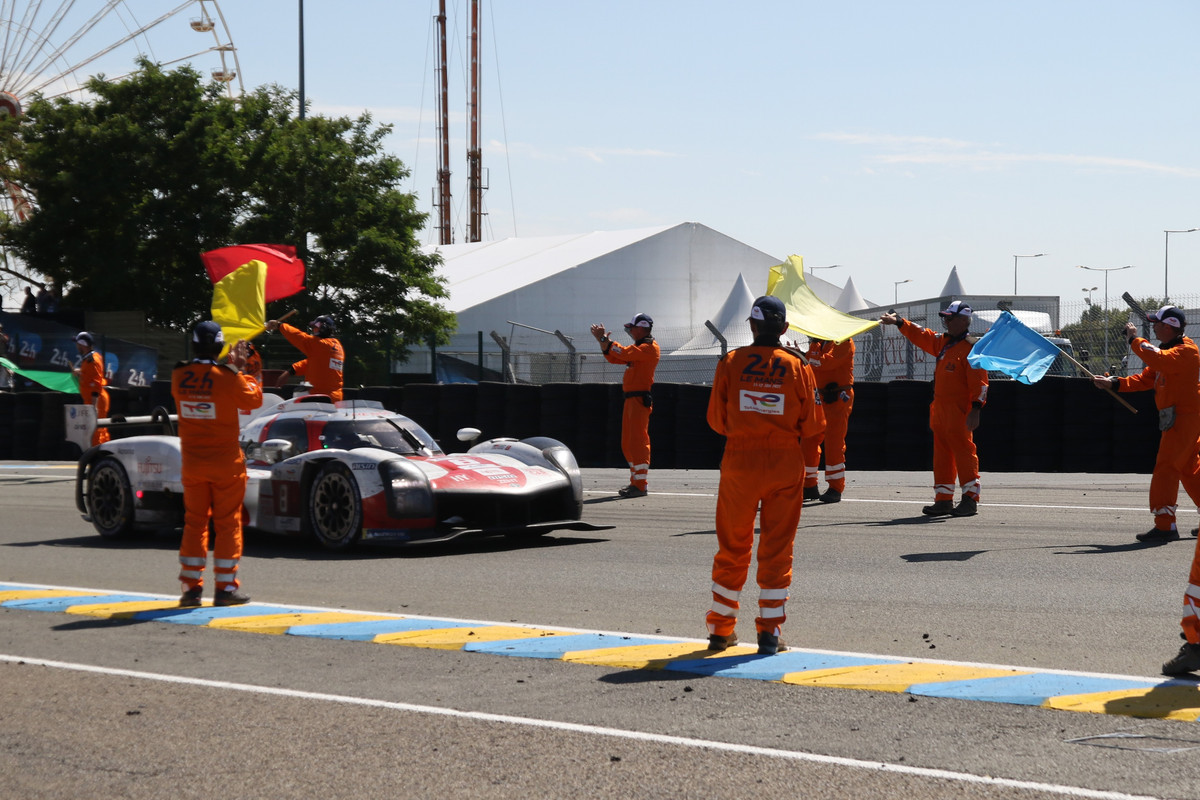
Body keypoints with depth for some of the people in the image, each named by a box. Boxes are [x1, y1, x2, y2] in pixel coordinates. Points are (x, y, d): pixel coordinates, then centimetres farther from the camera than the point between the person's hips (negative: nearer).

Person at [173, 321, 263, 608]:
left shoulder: (179, 377, -4)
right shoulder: (227, 378, -15)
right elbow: (253, 399, 1)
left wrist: (231, 366, 17)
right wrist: (238, 370, 14)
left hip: (192, 463, 4)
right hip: (226, 465, -4)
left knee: (194, 523, 12)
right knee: (227, 523, 5)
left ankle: (191, 587, 11)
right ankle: (226, 588, 5)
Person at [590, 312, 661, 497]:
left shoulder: (650, 347, -9)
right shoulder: (638, 348, 22)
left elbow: (625, 353, -21)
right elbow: (613, 357, 22)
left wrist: (605, 339, -13)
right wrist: (602, 340, 9)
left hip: (640, 399, -10)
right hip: (630, 399, 10)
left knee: (638, 442, -12)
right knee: (627, 445, 12)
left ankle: (641, 486, -13)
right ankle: (636, 482, 19)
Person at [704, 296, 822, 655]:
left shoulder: (731, 363, -3)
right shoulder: (797, 366, -3)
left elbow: (717, 420, 1)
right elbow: (810, 425, 0)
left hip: (740, 462, 0)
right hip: (785, 464, 0)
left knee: (732, 548, 11)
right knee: (777, 549, 6)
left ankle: (721, 629, 19)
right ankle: (770, 632, 4)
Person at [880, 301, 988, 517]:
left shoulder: (971, 348, -11)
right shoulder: (943, 342, 15)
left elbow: (979, 381, -15)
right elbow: (921, 335, 24)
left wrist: (975, 409, -21)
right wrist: (899, 322, 14)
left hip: (959, 412, -9)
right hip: (939, 409, 9)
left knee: (963, 452, -6)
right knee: (941, 454, 11)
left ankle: (970, 501, -2)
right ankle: (943, 501, 16)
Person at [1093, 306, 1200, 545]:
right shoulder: (1167, 350, 17)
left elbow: (1158, 360, -34)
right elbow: (1145, 379, 15)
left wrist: (1134, 339, -22)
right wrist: (1114, 384, 4)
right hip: (1176, 418, 10)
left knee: (1166, 468, -12)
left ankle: (1164, 525, -13)